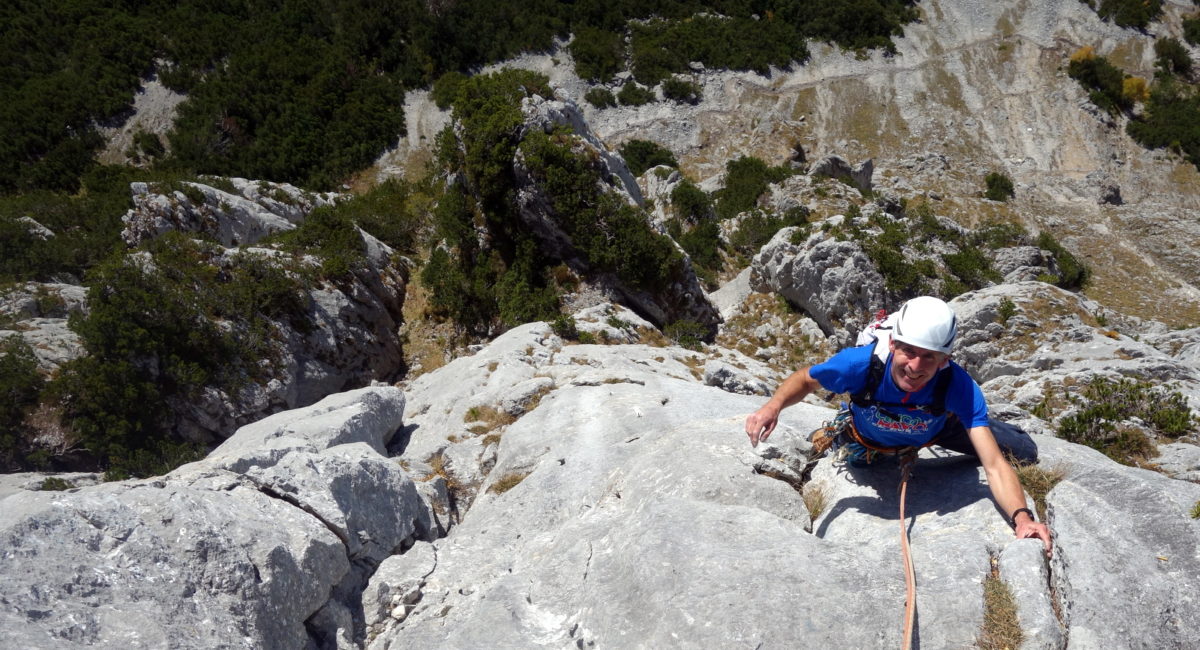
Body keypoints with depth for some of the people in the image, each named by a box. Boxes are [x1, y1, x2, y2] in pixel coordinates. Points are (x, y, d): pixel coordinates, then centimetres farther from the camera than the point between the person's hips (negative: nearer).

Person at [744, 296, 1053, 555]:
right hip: (868, 437, 0)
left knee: (1025, 453, 6)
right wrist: (774, 406, -45)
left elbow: (995, 465, -43)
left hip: (936, 430, 0)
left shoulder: (959, 387, -43)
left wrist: (1021, 517, -61)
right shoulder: (861, 362, -44)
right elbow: (804, 380, -24)